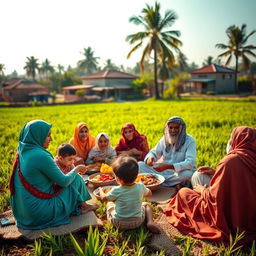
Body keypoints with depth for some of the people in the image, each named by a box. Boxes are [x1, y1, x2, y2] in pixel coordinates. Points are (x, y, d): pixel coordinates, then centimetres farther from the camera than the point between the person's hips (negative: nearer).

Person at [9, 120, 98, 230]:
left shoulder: (22, 152, 2)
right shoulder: (41, 156, -24)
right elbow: (64, 181, -16)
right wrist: (76, 169, 3)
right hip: (39, 214, -8)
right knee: (77, 178, 1)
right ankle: (83, 206, 25)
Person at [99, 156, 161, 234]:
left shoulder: (116, 191, -21)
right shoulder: (140, 187, -14)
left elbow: (103, 198, -1)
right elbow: (149, 194, 9)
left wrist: (101, 190, 20)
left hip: (118, 223, 0)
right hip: (137, 222, 0)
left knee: (109, 203, 24)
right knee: (146, 205, 24)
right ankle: (150, 222, 5)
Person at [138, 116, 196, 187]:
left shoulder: (189, 141, -11)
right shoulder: (165, 139, 3)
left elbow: (190, 163, -23)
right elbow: (154, 152, 9)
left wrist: (169, 166, -36)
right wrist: (150, 157, -18)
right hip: (164, 171, 4)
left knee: (187, 174, -39)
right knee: (140, 165, -11)